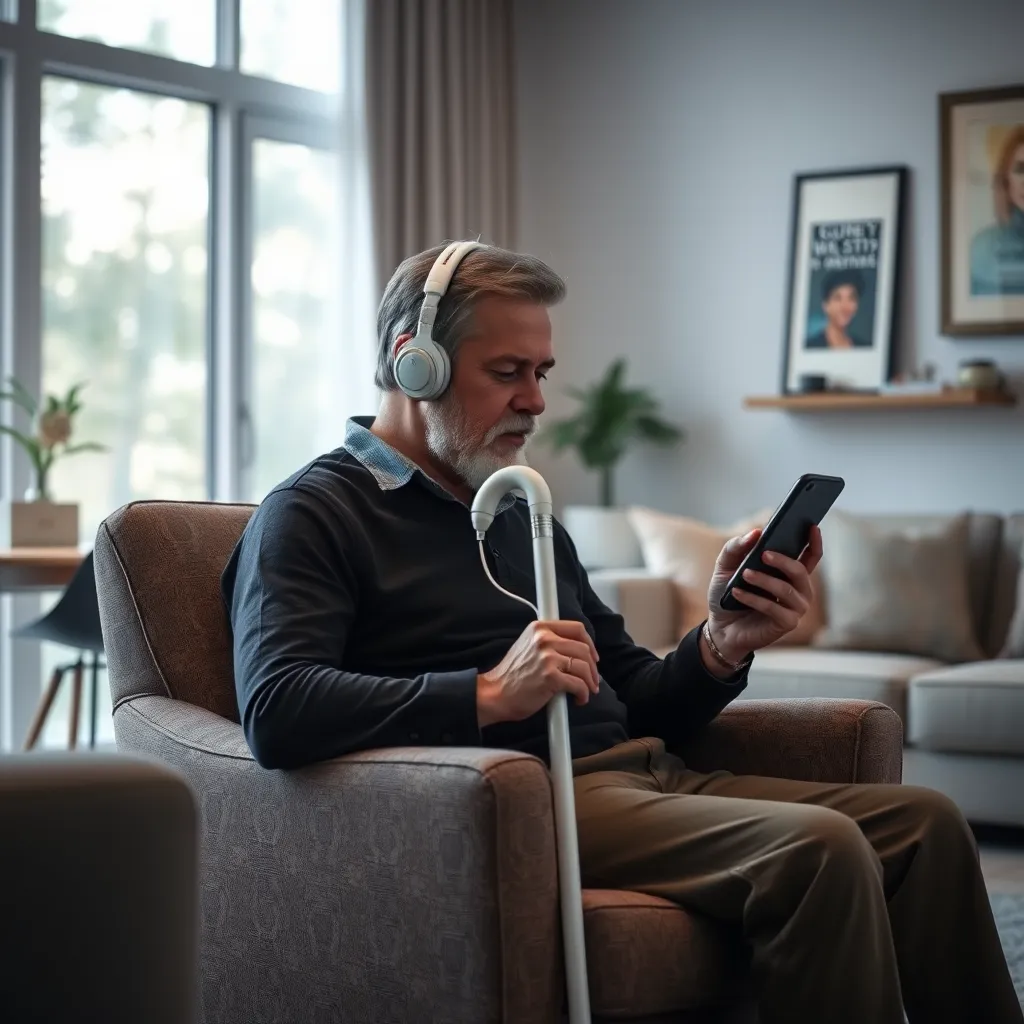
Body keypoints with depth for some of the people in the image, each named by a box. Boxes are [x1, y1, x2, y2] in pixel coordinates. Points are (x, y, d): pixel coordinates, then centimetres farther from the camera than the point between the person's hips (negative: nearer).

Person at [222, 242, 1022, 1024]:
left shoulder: (524, 517, 24)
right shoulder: (313, 516, 0)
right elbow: (276, 712, -18)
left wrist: (722, 645, 2)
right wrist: (492, 693, -22)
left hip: (642, 772, 8)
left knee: (922, 823, -6)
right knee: (820, 849, -26)